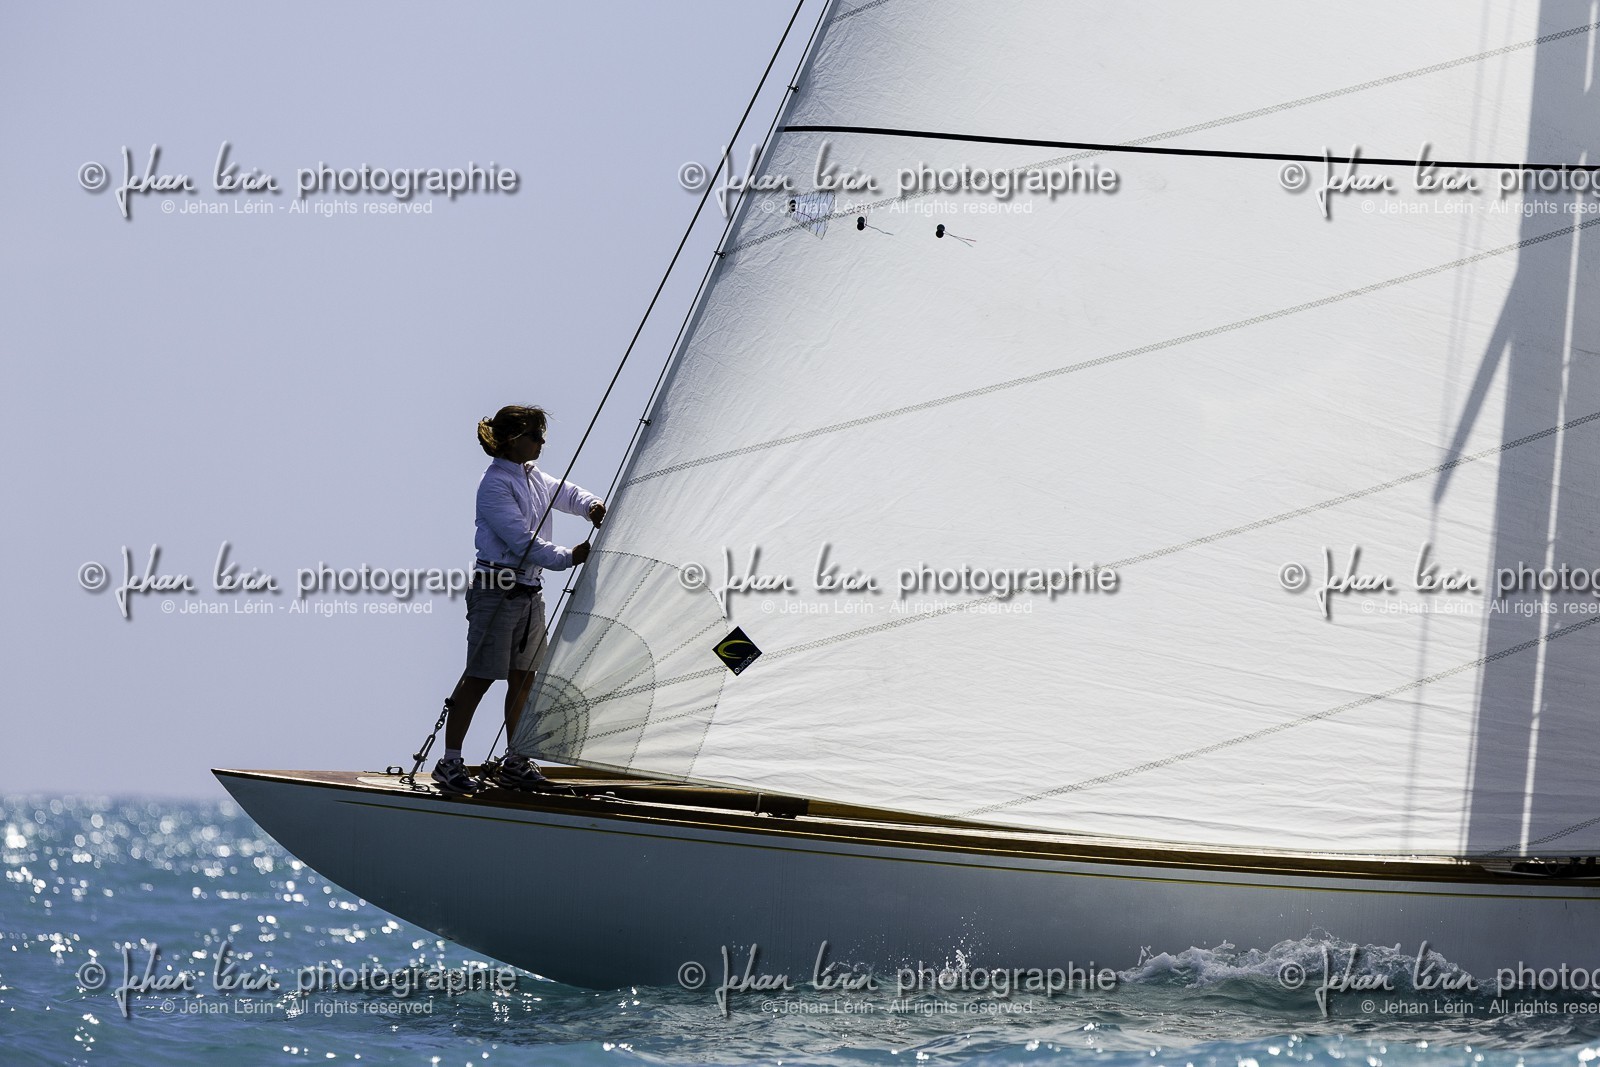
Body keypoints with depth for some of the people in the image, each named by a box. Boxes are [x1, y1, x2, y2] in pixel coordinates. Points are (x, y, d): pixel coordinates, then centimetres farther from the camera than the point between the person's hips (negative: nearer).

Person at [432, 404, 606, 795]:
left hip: (529, 591, 9)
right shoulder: (495, 485, -15)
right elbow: (521, 539, -21)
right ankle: (450, 763, -2)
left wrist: (592, 505, 5)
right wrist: (568, 558, -24)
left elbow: (566, 494, 27)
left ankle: (515, 763, 18)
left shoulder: (533, 477, 12)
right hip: (496, 589, -9)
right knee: (479, 678, -7)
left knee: (523, 678, 10)